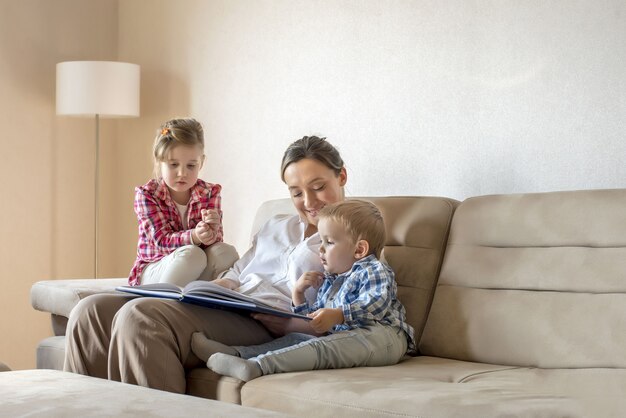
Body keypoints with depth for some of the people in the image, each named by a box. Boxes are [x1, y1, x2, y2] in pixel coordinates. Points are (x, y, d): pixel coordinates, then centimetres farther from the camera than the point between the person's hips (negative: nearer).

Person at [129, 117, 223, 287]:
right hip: (153, 269, -3)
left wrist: (212, 231, -35)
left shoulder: (210, 193, 0)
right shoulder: (146, 195, -9)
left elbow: (216, 241, -8)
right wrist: (194, 236, -39)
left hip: (197, 272, 3)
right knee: (192, 254, -34)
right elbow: (161, 240, -19)